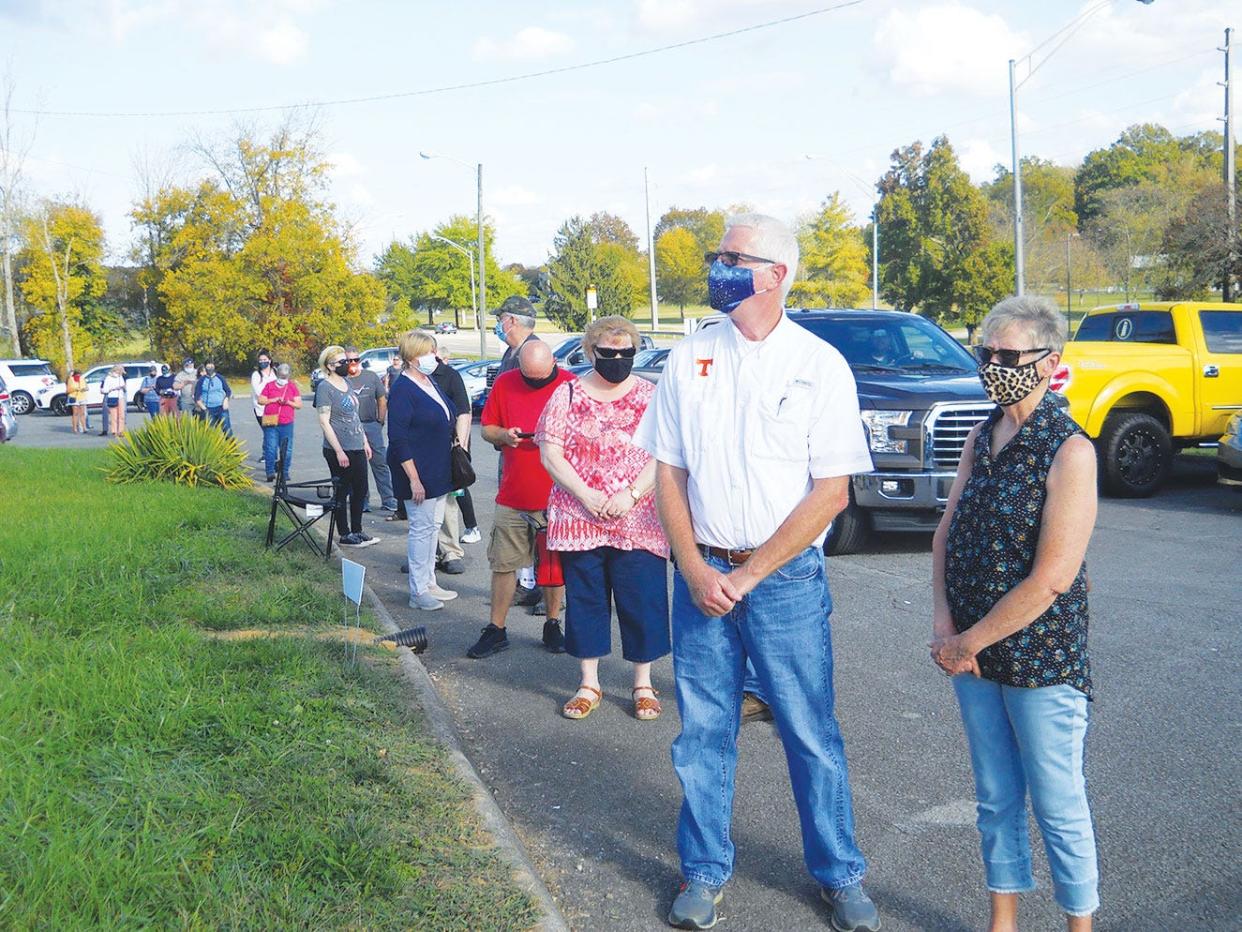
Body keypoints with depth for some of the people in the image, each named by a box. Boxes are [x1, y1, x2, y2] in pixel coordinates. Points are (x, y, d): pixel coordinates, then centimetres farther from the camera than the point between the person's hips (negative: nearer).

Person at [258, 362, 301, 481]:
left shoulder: (293, 387, 9)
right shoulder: (269, 385, 8)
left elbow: (299, 405, 5)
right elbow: (260, 400, 3)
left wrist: (288, 402, -12)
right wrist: (274, 400, -7)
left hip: (287, 423, 1)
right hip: (271, 423, -1)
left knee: (287, 449, 3)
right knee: (270, 448, -5)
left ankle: (285, 472, 12)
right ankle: (270, 472, -2)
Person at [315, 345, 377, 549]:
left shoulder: (346, 383, 13)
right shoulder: (325, 387, -11)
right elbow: (324, 422, -15)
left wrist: (365, 441, 17)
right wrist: (339, 451, -18)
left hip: (357, 448, 8)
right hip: (339, 450, -8)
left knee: (360, 490, 12)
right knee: (342, 492, 1)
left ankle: (357, 531, 23)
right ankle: (345, 535, 11)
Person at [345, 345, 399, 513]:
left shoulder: (371, 377, 7)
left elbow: (382, 399, 11)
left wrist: (380, 421, 4)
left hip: (372, 425, 1)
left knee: (381, 464, 0)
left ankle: (388, 501, 3)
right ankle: (362, 501, 13)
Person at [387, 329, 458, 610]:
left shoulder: (430, 383, 10)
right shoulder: (403, 389, -17)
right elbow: (397, 439, -20)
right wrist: (414, 479, -22)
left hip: (438, 470, 9)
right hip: (419, 473, -9)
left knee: (433, 526, 15)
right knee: (421, 528, -3)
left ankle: (429, 583, 26)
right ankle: (418, 592, 6)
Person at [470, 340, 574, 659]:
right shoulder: (504, 384, 3)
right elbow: (487, 429, 11)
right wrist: (503, 435, -11)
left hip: (556, 496, -2)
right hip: (512, 496, 2)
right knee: (503, 563, 6)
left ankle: (552, 625, 25)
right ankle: (496, 630, 17)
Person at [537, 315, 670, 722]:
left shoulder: (649, 396, 3)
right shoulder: (567, 395, 5)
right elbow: (551, 455, 0)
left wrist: (631, 495, -16)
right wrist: (586, 495, -12)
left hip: (637, 520, -1)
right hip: (578, 519, 1)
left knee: (642, 601, 2)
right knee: (584, 599, 8)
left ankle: (643, 684, 18)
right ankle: (588, 684, 22)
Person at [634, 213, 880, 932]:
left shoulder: (820, 365, -5)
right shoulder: (690, 360, 5)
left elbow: (832, 493, -8)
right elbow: (669, 474, 6)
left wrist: (747, 577, -11)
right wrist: (697, 571, -6)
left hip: (786, 577, -3)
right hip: (701, 572, 3)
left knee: (812, 736, 6)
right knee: (703, 734, 11)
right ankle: (705, 871, 28)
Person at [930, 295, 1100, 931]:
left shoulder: (1069, 451, -16)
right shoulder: (982, 438, 6)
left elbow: (1049, 580, -20)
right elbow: (946, 532, 9)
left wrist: (970, 642, -13)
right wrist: (944, 622, -5)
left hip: (1041, 659, -6)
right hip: (970, 653, 6)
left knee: (1058, 805, 8)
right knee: (996, 798, 17)